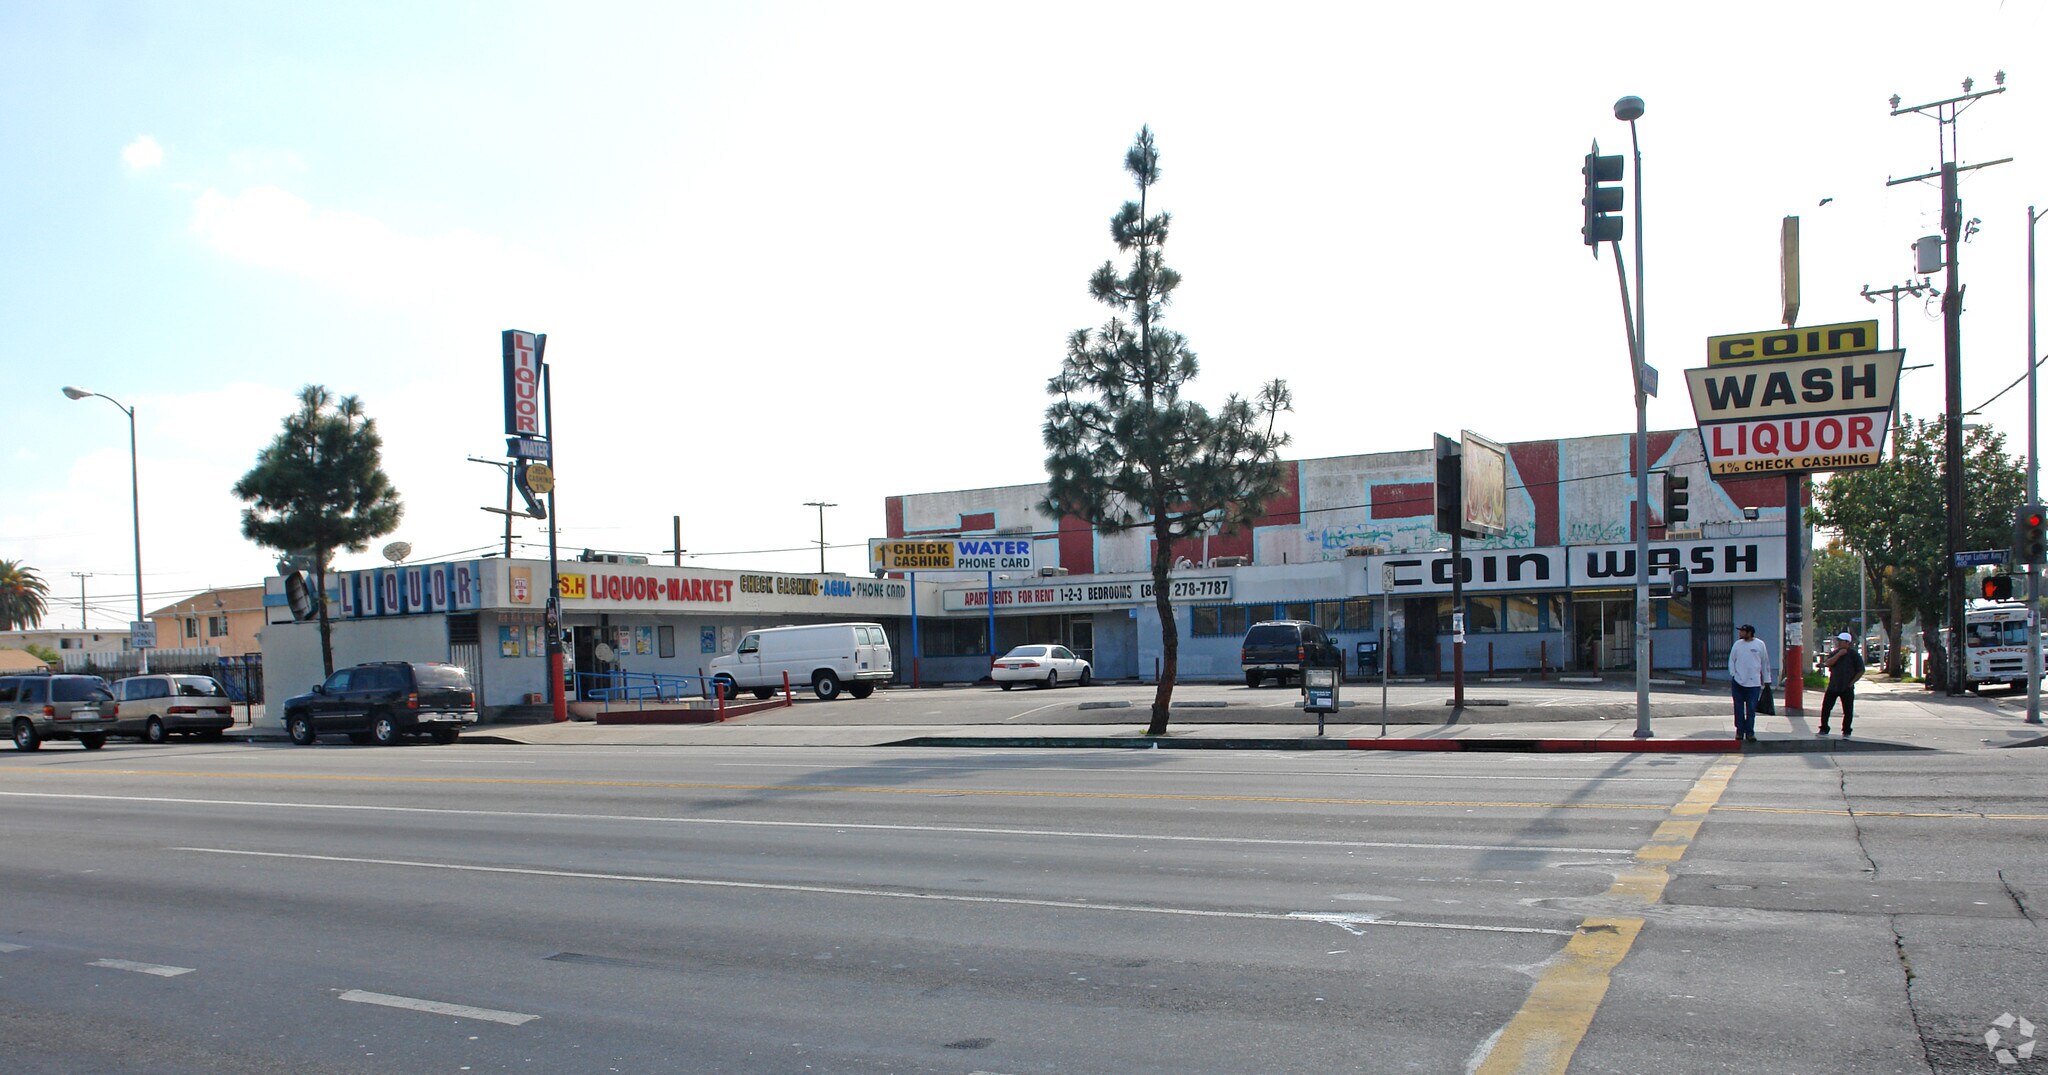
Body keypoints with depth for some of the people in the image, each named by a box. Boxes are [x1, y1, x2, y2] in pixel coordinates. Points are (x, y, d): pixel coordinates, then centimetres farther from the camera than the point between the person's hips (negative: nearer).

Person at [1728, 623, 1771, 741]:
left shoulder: (1760, 645, 1)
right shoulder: (1737, 644, 5)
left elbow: (1765, 663, 7)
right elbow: (1731, 661, 9)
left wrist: (1766, 680, 7)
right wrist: (1733, 675, -2)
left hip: (1754, 683, -2)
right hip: (1738, 682, 2)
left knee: (1751, 709, -1)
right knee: (1739, 709, 5)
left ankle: (1750, 733, 6)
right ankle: (1739, 731, 13)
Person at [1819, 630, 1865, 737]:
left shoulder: (1854, 655, -3)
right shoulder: (1834, 653, 6)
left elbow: (1861, 671, -2)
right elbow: (1827, 663, -10)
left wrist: (1852, 682, -7)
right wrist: (1838, 654, -16)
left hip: (1847, 688, -3)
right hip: (1833, 686, 3)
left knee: (1848, 711, 1)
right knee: (1825, 708, 1)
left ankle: (1846, 732, 13)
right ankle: (1824, 729, 12)